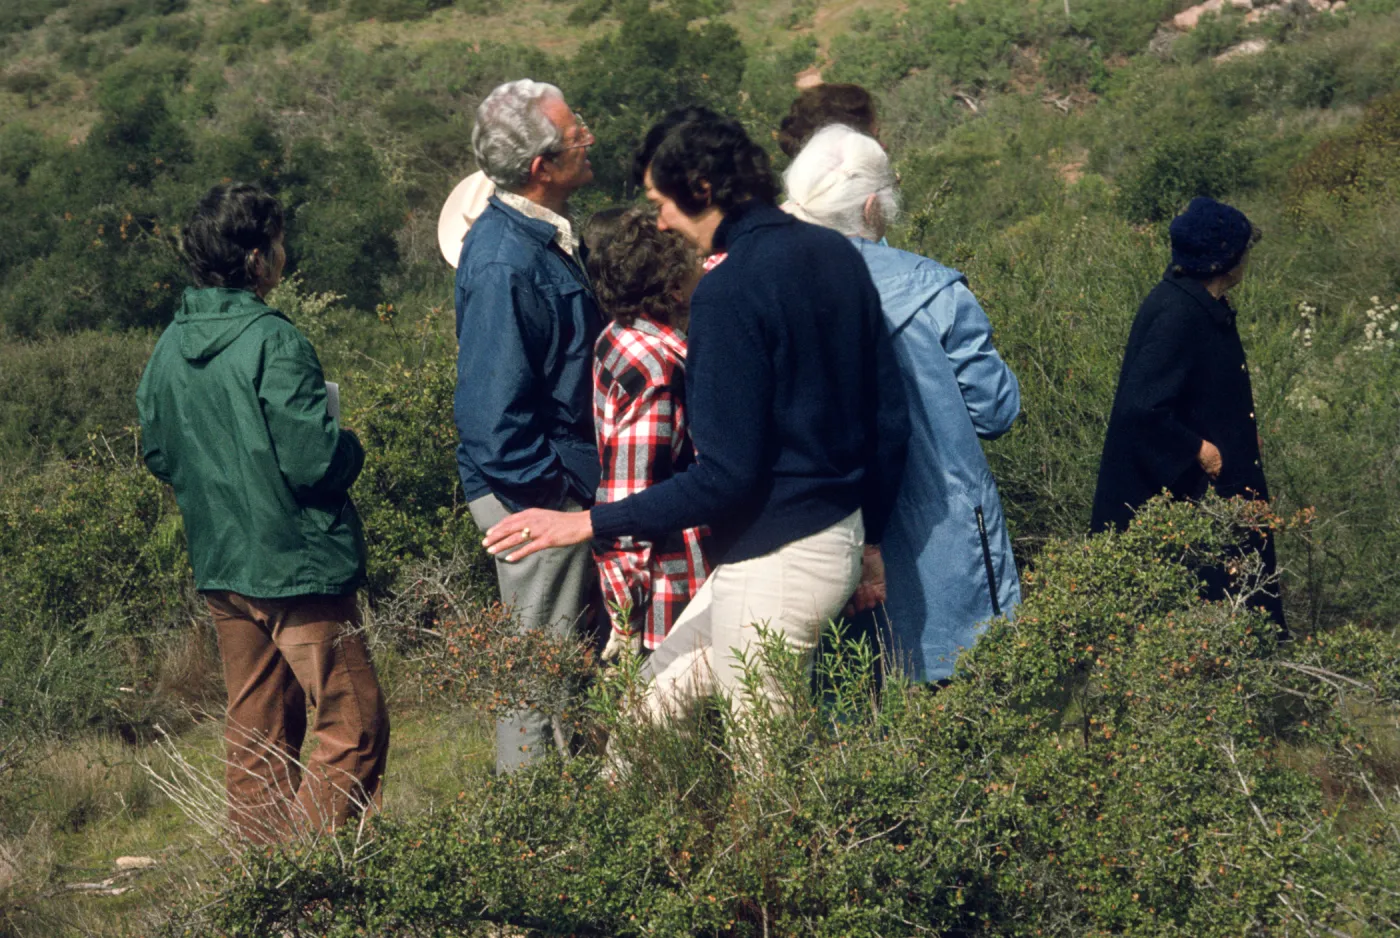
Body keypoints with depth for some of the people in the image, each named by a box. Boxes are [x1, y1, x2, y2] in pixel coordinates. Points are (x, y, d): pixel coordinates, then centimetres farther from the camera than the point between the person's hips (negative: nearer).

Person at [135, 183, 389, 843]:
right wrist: (350, 447, -1)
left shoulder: (170, 346, 5)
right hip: (296, 565, -8)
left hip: (220, 566, 8)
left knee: (257, 732, 17)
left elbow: (156, 453, 15)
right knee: (355, 725, -1)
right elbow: (315, 462, -22)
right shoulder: (272, 342, -18)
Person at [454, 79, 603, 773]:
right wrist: (551, 496, -19)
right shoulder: (504, 263, -23)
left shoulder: (544, 236, 8)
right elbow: (494, 408, -25)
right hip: (536, 497, -10)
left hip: (563, 484, 10)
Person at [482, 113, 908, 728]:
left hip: (775, 562, -9)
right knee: (653, 705, 16)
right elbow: (889, 418, 12)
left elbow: (725, 476, -21)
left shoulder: (729, 291, -18)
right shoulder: (836, 253, 8)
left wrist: (589, 523, -16)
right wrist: (870, 536, 23)